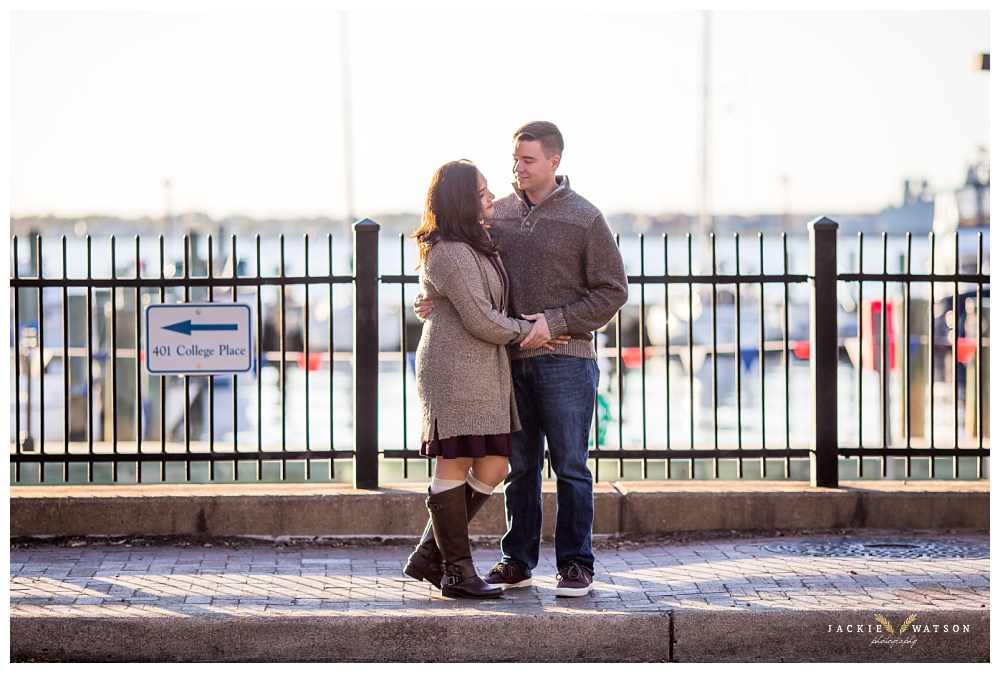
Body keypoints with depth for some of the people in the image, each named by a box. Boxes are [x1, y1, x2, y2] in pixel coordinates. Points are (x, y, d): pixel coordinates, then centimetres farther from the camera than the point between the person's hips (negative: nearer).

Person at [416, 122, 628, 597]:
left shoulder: (584, 219, -2)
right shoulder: (497, 214, 10)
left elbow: (612, 291, -3)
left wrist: (555, 322, -12)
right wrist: (440, 301, -4)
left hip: (565, 359, -4)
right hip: (511, 361, 4)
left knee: (569, 466, 0)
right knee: (518, 466, 9)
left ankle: (576, 564, 6)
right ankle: (517, 561, 17)